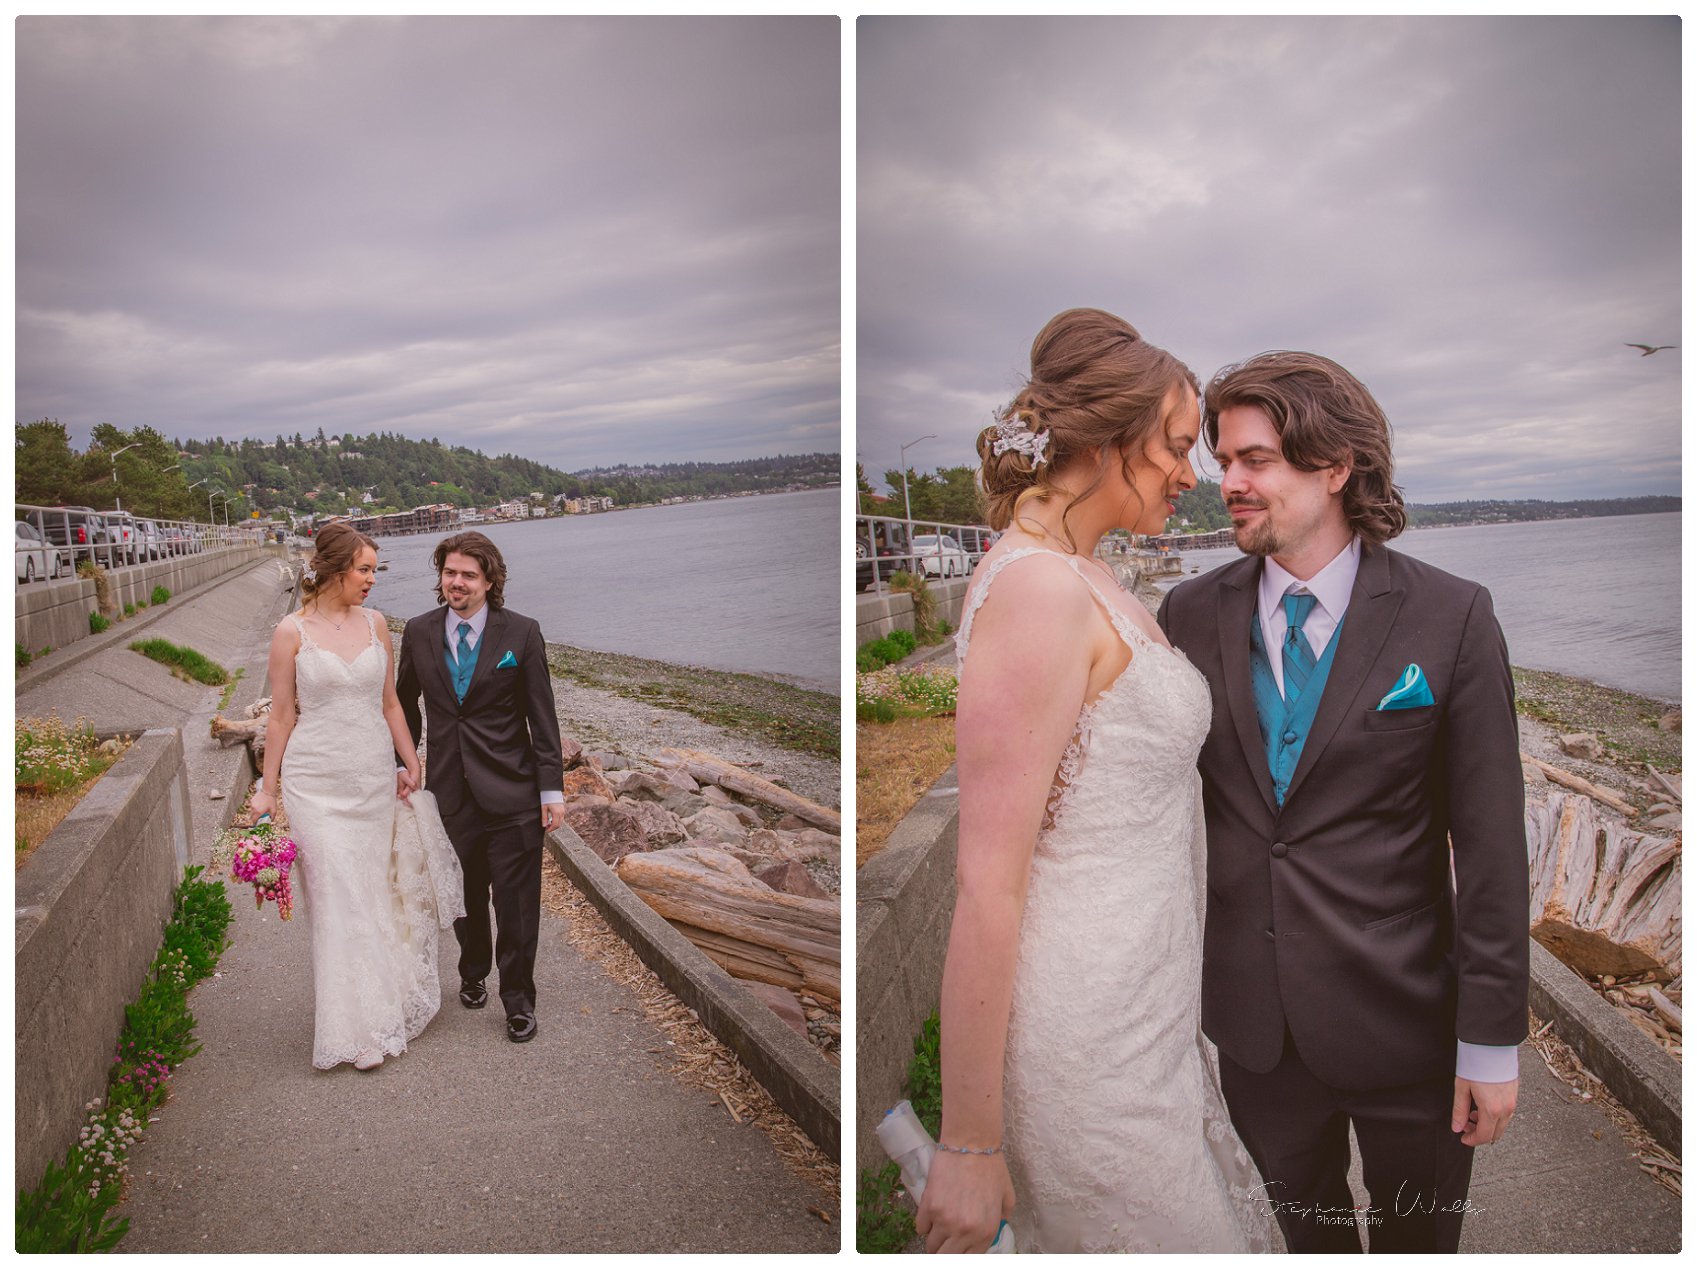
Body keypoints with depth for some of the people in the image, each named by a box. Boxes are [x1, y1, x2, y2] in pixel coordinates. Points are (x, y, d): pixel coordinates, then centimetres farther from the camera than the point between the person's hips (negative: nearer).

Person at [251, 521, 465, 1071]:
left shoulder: (376, 624, 4)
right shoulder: (292, 632, -6)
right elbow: (281, 715, -2)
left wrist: (412, 764, 11)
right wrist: (267, 789, 0)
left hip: (375, 779, 3)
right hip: (317, 784, -3)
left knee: (375, 892, 12)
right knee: (339, 902, 1)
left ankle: (386, 1007, 30)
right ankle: (360, 1027, 13)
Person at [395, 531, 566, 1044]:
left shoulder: (521, 634, -7)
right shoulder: (419, 633, 1)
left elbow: (542, 717, -5)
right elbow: (406, 705, 14)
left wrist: (552, 789, -6)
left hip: (511, 793, -3)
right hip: (450, 791, 3)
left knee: (516, 904, 3)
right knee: (465, 899, 18)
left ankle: (518, 999, 22)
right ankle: (473, 973, 42)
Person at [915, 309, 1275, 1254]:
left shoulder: (1083, 578, 9)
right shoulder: (1038, 590, -21)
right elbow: (987, 883, -23)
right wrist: (969, 1148, -19)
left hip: (1148, 1023, 9)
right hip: (1092, 1060, -9)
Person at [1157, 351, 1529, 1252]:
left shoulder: (1451, 618, -10)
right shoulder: (1191, 614, -2)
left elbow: (1491, 839, -9)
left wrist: (1492, 1039, -8)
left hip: (1401, 1018, -2)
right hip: (1252, 1020, 3)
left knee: (1418, 1241, 20)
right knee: (1304, 1229, 23)